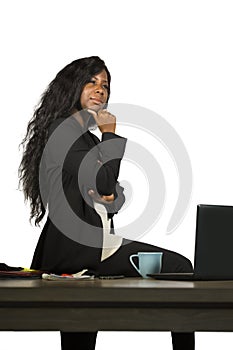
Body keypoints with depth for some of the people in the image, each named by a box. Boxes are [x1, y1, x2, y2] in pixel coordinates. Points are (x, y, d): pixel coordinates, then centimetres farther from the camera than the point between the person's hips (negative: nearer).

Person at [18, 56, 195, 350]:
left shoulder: (87, 137, 24)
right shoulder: (63, 131, -5)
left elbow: (111, 191, 21)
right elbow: (103, 181, -14)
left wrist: (112, 194, -3)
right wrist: (111, 134, -2)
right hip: (75, 247, -10)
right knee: (178, 267, -15)